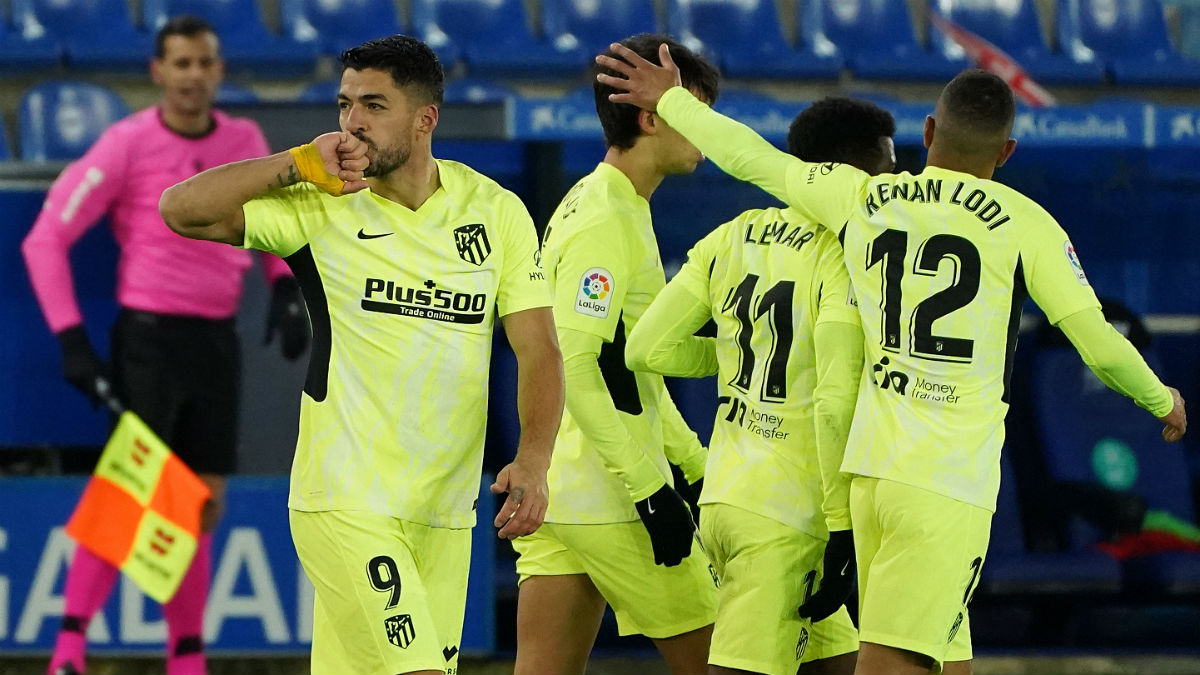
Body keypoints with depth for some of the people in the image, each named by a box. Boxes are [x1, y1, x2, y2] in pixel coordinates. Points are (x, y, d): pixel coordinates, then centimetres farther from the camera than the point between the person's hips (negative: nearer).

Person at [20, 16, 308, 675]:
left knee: (204, 506, 7)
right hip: (148, 337, -5)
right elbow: (46, 238, -6)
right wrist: (71, 338, -13)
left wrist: (284, 285, 6)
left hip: (216, 342, 5)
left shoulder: (245, 141, 6)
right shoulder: (127, 145, -9)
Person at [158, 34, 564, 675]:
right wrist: (302, 163, -15)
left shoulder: (496, 211, 4)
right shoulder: (321, 206, -3)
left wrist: (533, 461, -13)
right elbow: (182, 209, -11)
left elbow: (538, 347, 2)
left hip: (445, 512, 4)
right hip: (345, 500, -4)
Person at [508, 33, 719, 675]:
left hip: (551, 497, 9)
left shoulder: (584, 206, 17)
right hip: (609, 500, -9)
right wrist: (651, 487, -21)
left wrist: (694, 464, 25)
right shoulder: (606, 223, -14)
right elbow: (573, 365, -22)